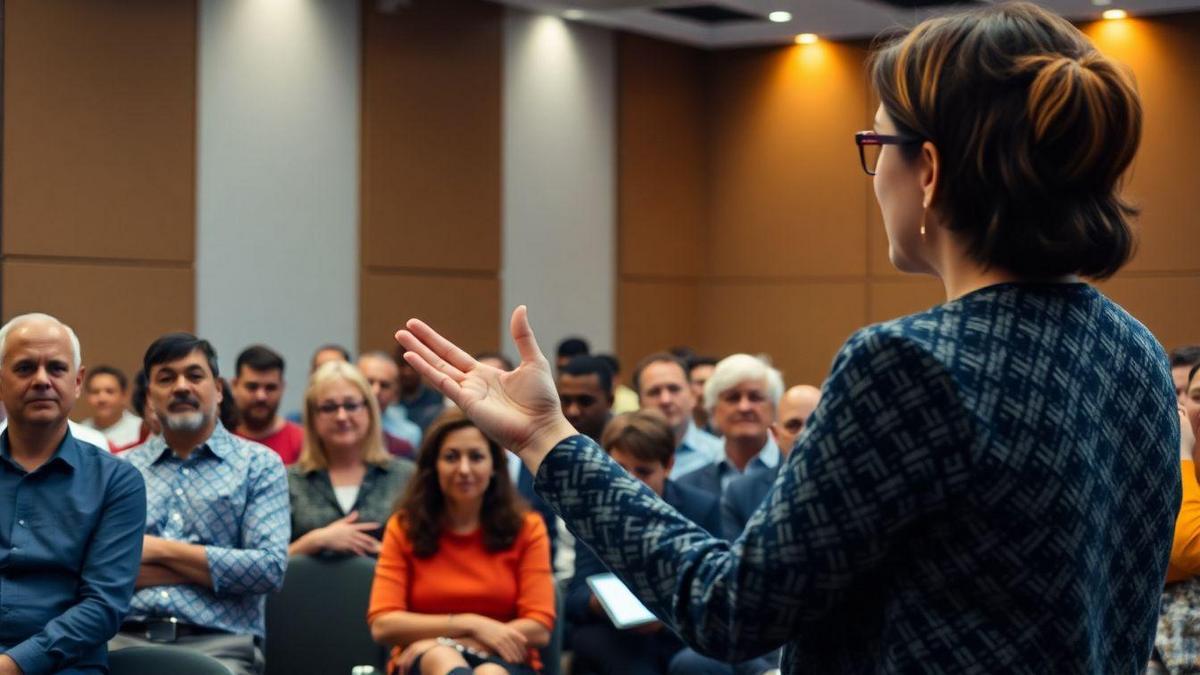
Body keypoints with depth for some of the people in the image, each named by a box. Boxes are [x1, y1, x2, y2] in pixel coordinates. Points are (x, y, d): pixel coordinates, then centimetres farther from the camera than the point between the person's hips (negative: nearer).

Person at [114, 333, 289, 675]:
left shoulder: (259, 465, 10)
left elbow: (271, 567, -3)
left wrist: (160, 550, -2)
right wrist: (213, 567, -4)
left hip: (219, 643, -1)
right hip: (125, 639, 1)